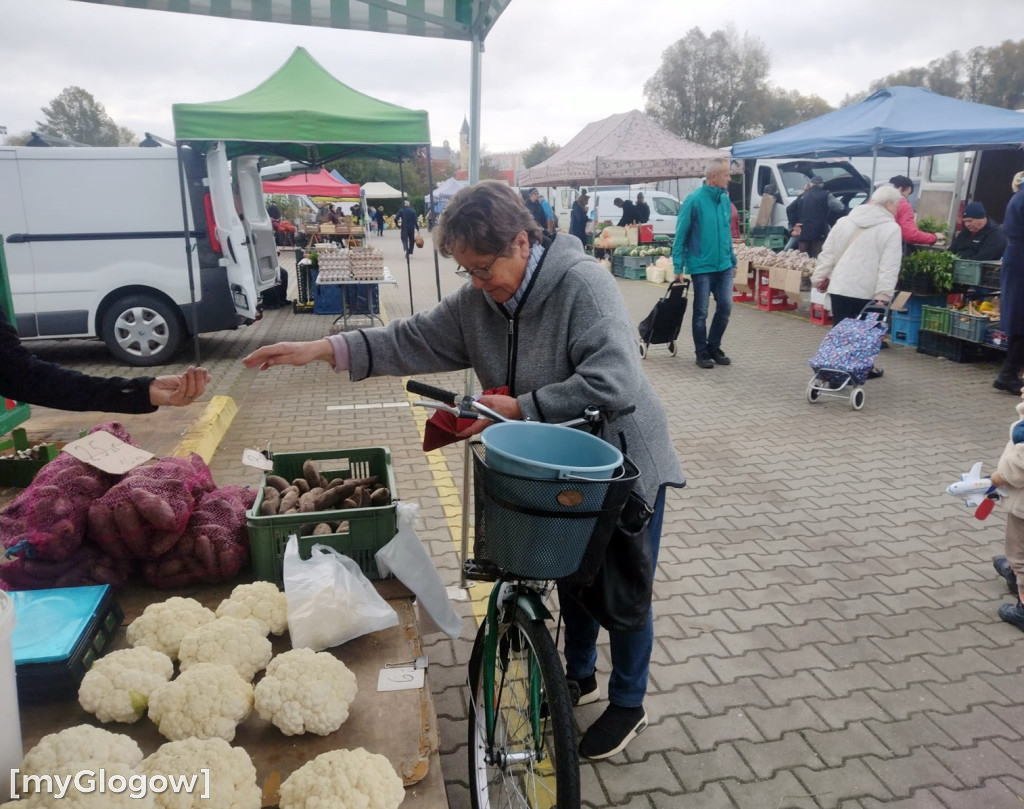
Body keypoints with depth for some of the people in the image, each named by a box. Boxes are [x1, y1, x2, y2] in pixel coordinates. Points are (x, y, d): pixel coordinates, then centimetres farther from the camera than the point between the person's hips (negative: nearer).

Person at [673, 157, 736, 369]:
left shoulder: (725, 199, 7)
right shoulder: (694, 200, -12)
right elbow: (681, 234, -10)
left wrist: (733, 259, 16)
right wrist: (678, 266, -12)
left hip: (724, 265, 6)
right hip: (702, 266, -5)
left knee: (725, 307, 6)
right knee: (701, 311, 5)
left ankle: (714, 346, 24)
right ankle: (702, 352, 18)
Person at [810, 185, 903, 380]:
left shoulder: (844, 221, 9)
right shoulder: (892, 229, -6)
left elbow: (827, 254, 10)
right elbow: (889, 267, -13)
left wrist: (819, 278, 16)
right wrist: (884, 294, -15)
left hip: (839, 287, 4)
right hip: (867, 292, -3)